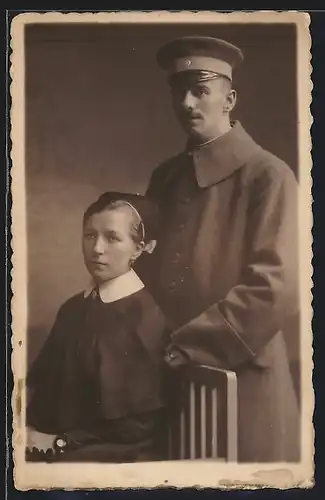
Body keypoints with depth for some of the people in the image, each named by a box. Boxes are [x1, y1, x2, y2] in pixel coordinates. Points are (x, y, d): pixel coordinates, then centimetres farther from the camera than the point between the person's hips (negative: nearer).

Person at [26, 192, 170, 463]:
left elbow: (135, 425, -12)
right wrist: (33, 429, -5)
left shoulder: (146, 319, -12)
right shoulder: (74, 307, 9)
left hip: (114, 454, -6)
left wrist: (60, 442, -11)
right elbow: (48, 382, 13)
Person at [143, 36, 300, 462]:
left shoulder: (267, 176, -9)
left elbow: (277, 288, -17)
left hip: (240, 380, -5)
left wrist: (190, 345, -16)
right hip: (167, 375, 5)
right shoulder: (164, 177, 9)